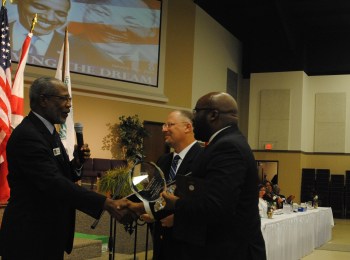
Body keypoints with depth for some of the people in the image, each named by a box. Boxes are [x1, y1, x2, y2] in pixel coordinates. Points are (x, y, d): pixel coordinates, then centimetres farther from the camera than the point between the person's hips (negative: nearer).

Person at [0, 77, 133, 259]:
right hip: (30, 238, -9)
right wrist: (107, 204, -34)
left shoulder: (48, 131, 11)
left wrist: (76, 164, -5)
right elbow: (54, 183, -30)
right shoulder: (26, 135, -20)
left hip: (49, 235, 9)